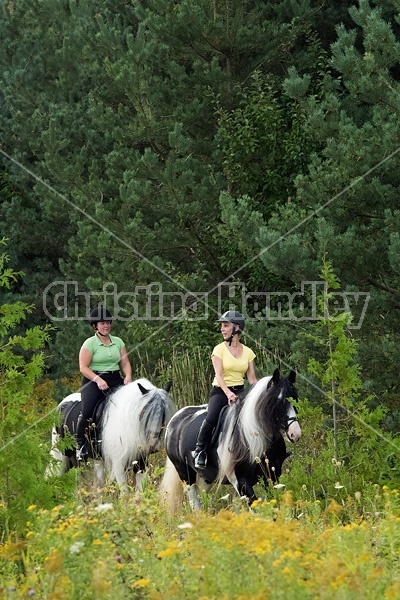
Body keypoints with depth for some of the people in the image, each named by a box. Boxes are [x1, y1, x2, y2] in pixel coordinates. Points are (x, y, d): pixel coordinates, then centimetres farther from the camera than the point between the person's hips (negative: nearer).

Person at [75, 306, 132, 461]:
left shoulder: (118, 342, 12)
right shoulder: (90, 343, -2)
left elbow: (125, 363, 13)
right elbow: (83, 367, -7)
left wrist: (128, 376, -8)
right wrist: (98, 380, -22)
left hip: (115, 379, 4)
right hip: (93, 380, -4)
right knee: (87, 412, -24)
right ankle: (80, 445, -6)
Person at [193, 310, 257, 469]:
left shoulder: (248, 352, 10)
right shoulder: (219, 349, 0)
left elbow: (252, 378, 9)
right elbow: (219, 375, -12)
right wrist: (228, 393, -28)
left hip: (239, 391, 3)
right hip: (220, 390, -3)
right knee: (211, 419, -30)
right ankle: (199, 451, -12)